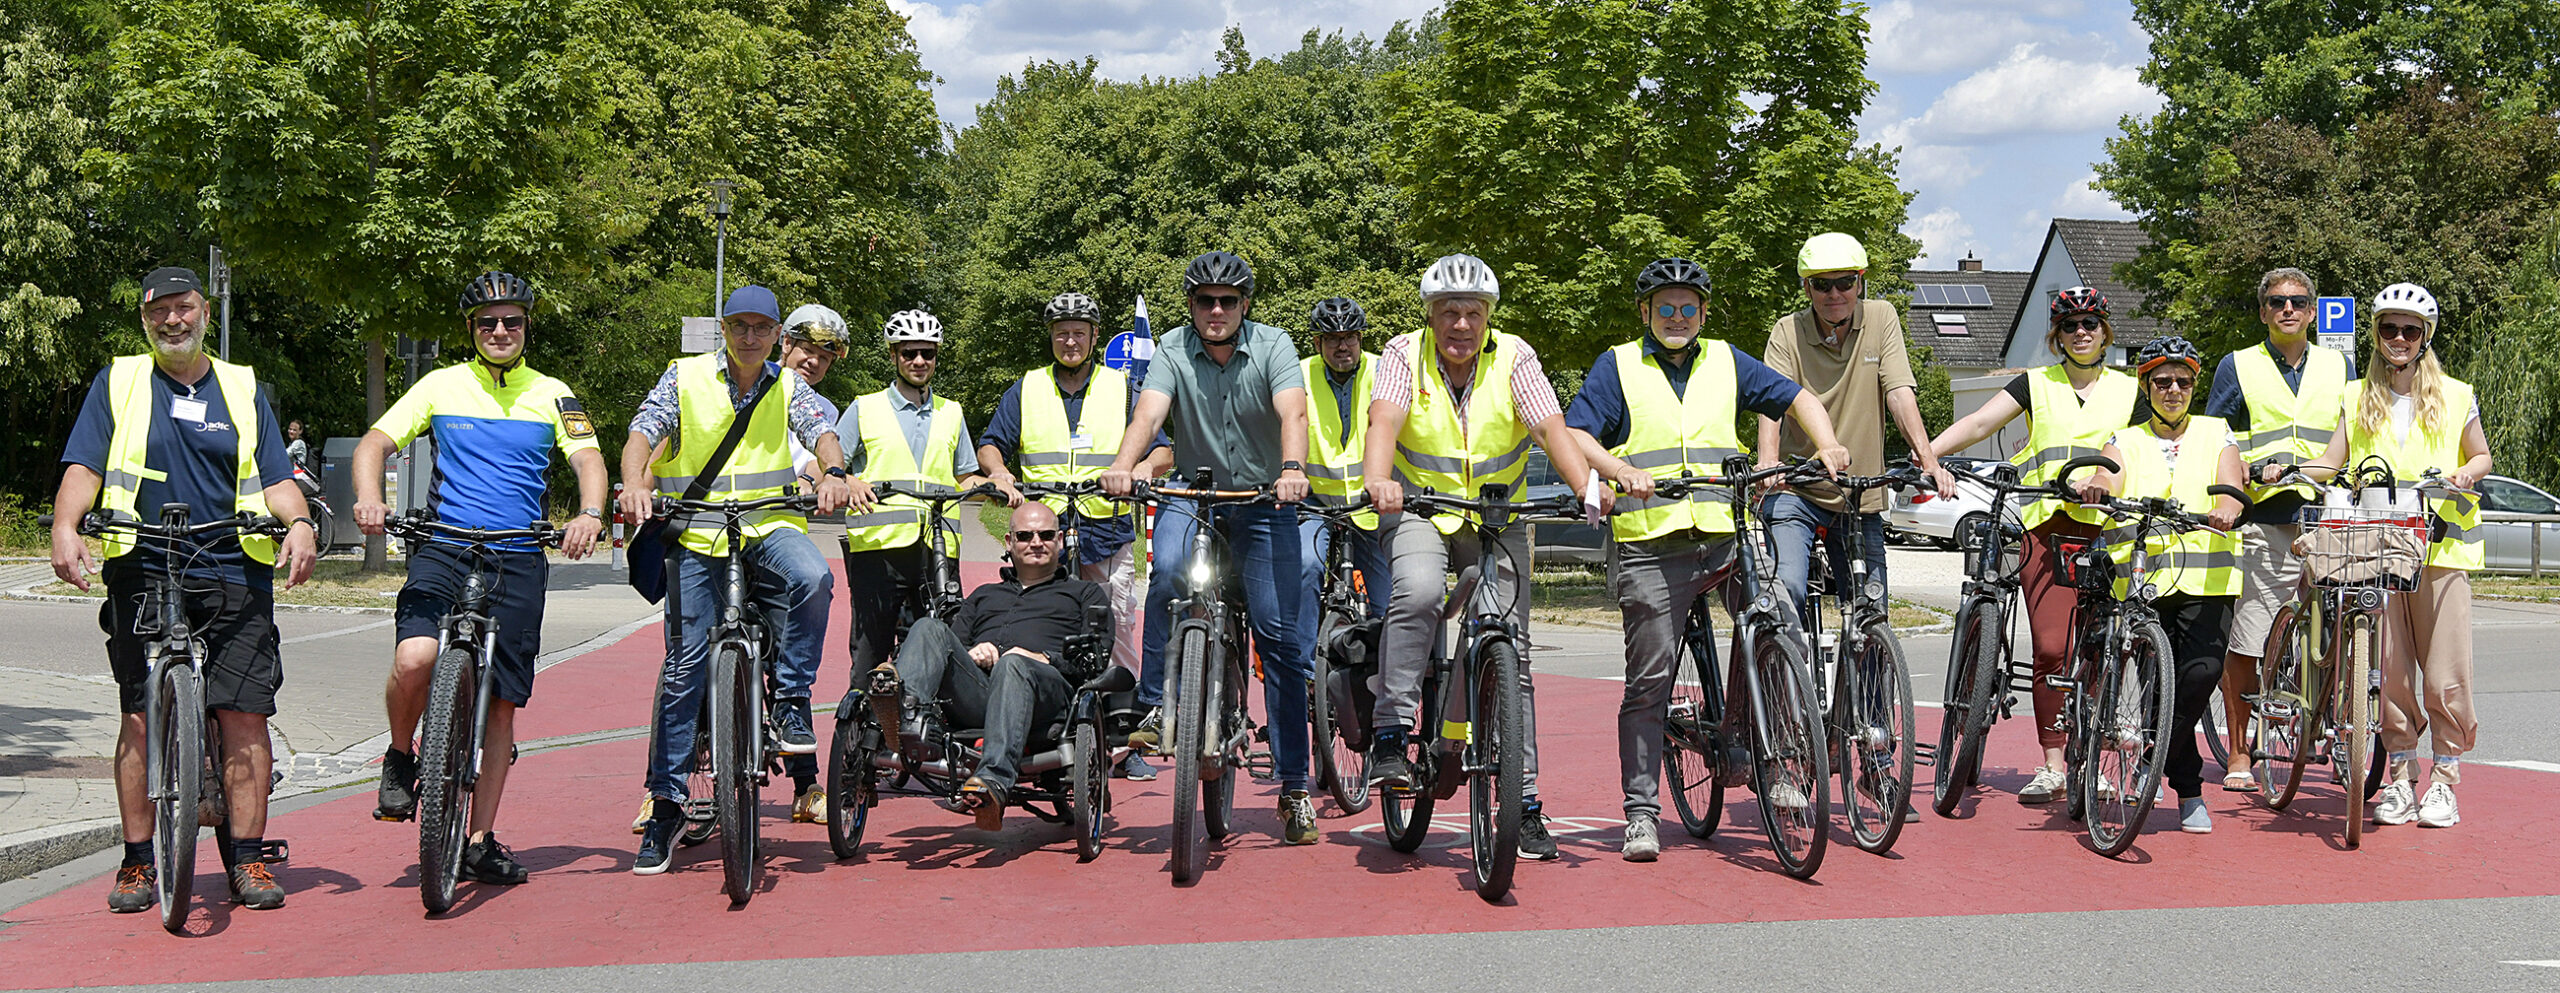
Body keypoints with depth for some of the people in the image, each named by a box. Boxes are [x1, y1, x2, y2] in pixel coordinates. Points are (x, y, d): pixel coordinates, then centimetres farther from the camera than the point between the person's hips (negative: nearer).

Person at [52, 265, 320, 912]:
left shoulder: (242, 390, 16)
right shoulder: (117, 384, 12)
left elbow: (276, 478, 11)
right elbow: (83, 468, 2)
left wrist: (300, 523, -10)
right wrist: (65, 527, -17)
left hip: (235, 575, 1)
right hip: (144, 574, -1)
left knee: (245, 715, -6)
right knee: (141, 718, -1)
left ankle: (246, 859, 1)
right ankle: (138, 863, 8)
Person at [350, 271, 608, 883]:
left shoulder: (551, 394, 11)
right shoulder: (443, 385, 8)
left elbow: (588, 459, 1)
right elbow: (376, 442, 2)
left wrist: (590, 514, -21)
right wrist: (369, 497, -19)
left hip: (519, 561, 2)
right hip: (442, 550, -1)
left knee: (501, 702, 2)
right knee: (415, 658, -27)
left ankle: (479, 842, 11)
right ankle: (400, 759, 3)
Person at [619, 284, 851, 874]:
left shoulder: (787, 386, 9)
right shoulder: (686, 377, 5)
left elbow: (819, 429, -8)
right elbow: (645, 429, -7)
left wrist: (832, 472, -31)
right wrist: (634, 483, -28)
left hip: (771, 523, 1)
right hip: (698, 534, 0)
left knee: (812, 578, -33)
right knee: (686, 664, -3)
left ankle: (791, 701, -12)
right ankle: (665, 803, 7)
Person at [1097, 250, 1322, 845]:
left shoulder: (1272, 345, -7)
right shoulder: (1174, 350, -4)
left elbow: (1292, 412, -23)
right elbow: (1149, 412, -20)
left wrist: (1292, 469, -44)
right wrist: (1122, 466, -40)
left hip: (1263, 505, 0)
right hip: (1191, 496, 1)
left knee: (1280, 637, -5)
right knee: (1167, 572, -33)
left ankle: (1294, 786, 3)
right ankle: (1156, 705, -17)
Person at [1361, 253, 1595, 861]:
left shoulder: (1513, 358, -6)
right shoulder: (1405, 354, -8)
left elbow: (1552, 428, -18)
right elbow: (1383, 422, -24)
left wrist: (1587, 486, -36)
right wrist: (1377, 480, -45)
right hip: (1418, 509, -1)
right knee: (1419, 590, -34)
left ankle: (1523, 801, 6)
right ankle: (1390, 734, -23)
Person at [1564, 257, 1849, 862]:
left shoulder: (1726, 362, 16)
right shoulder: (1617, 367, 8)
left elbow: (1797, 399, 16)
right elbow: (1575, 436, -1)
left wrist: (1827, 445, -3)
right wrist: (1619, 470, -20)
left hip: (1725, 537, 2)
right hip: (1649, 545, -2)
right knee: (1649, 681, -2)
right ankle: (1641, 813, 6)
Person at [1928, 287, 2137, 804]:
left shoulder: (2127, 390, 14)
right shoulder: (2036, 385, 12)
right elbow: (1980, 422, 0)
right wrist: (1925, 453, -15)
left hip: (2108, 532, 1)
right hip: (2048, 526, -1)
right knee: (2052, 648, -10)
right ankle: (2052, 765, -6)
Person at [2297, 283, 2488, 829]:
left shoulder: (2455, 396, 9)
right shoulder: (2358, 399, 14)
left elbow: (2482, 455, 17)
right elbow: (2331, 463, 10)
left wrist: (2465, 474, -5)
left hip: (2441, 544, -1)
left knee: (2445, 674, -5)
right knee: (2389, 670, -1)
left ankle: (2444, 780, 6)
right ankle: (2399, 777, 10)